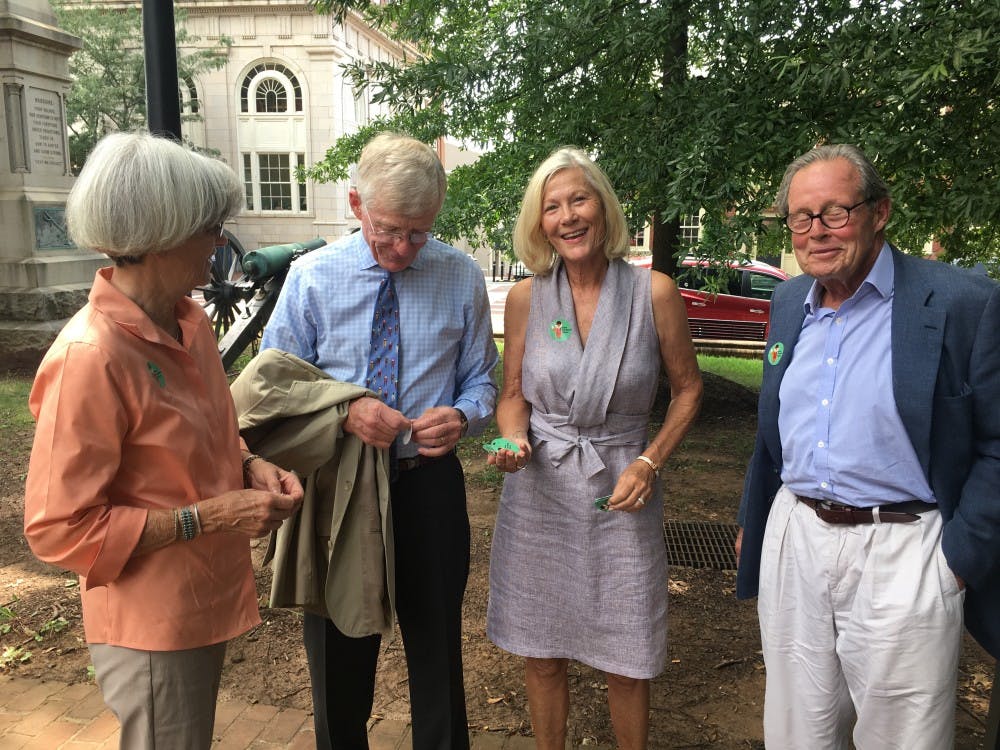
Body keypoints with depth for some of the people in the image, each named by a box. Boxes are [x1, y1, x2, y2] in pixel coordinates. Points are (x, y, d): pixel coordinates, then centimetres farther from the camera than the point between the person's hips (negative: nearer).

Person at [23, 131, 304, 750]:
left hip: (206, 600, 8)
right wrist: (208, 517, -22)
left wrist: (250, 466, -4)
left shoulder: (191, 321, -1)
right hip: (153, 626, -8)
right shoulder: (90, 357, -25)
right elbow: (59, 530, -21)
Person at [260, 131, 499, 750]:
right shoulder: (311, 277, -6)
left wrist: (462, 415, -19)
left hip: (430, 484, 0)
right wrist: (345, 412, -22)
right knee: (339, 652, 19)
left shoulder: (462, 277, -3)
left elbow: (481, 380, 4)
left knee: (437, 646, 16)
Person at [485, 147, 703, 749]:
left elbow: (688, 389, 3)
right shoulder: (526, 297, -2)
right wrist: (515, 441, -14)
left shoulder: (654, 292, -7)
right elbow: (513, 395, 7)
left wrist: (650, 463, -9)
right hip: (539, 490, 2)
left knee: (627, 663, 9)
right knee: (541, 654, 14)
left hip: (622, 493, -1)